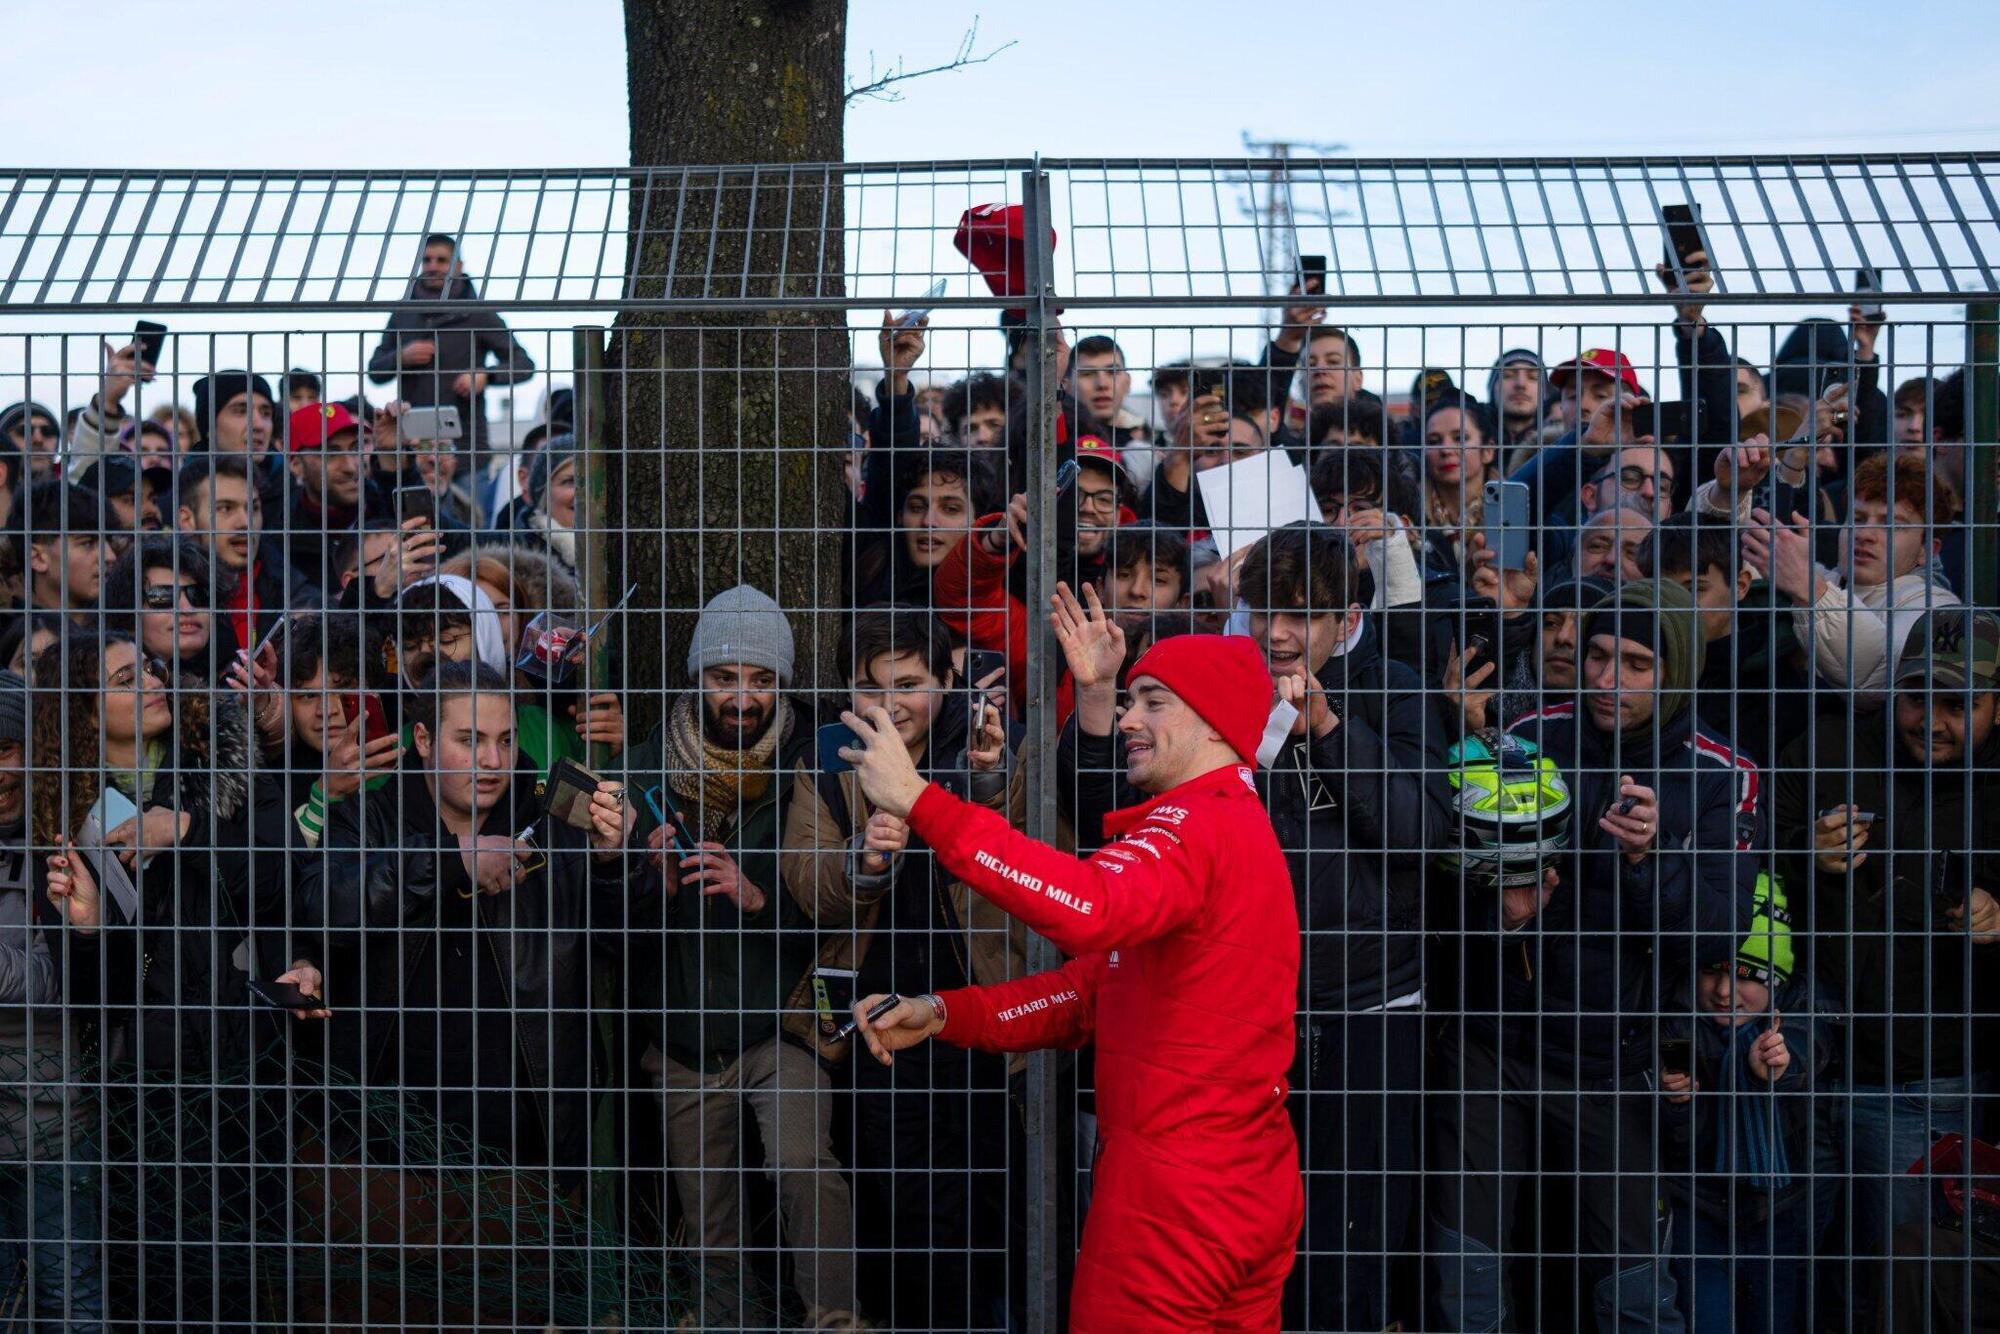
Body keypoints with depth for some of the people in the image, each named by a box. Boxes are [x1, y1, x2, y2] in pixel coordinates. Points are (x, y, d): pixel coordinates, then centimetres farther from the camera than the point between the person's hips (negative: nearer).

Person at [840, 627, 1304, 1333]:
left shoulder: (1198, 828, -16)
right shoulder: (1243, 826, 16)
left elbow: (1090, 909, -39)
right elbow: (1092, 989, 11)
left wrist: (919, 801, -39)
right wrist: (942, 1015, -1)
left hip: (1173, 1208, -10)